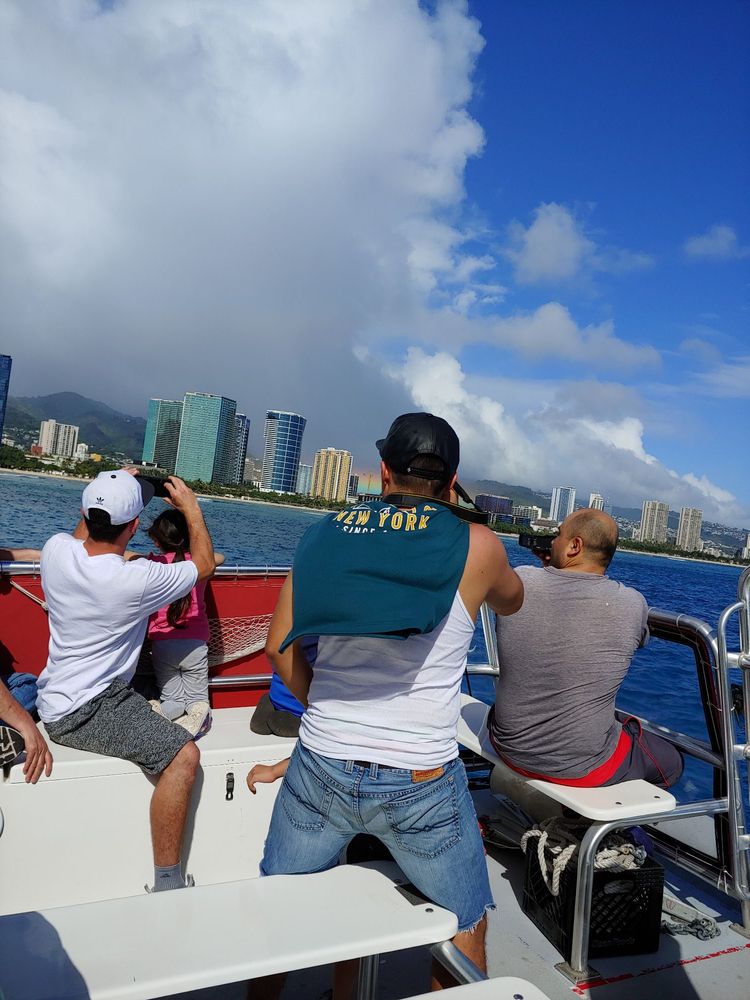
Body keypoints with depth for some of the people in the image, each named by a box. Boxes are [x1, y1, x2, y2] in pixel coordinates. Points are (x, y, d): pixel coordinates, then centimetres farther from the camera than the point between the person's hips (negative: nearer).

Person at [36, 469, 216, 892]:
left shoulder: (56, 549, -7)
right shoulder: (137, 579, -25)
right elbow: (205, 566, -6)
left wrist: (110, 490, 22)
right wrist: (192, 509, 3)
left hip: (59, 694, 9)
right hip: (84, 711, -9)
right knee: (183, 755, -19)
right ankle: (168, 884, -15)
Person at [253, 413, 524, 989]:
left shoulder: (327, 533, -1)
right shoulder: (476, 546, -8)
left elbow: (281, 646, 5)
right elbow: (511, 604, 14)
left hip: (320, 771, 3)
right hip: (422, 787, -2)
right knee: (467, 931, 23)